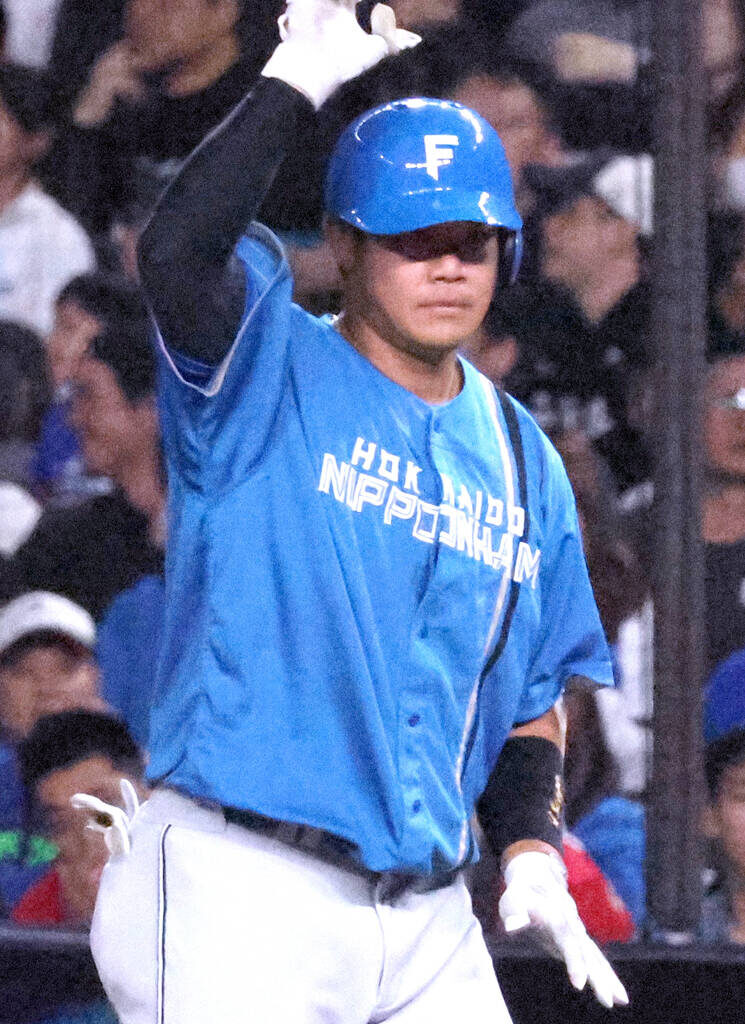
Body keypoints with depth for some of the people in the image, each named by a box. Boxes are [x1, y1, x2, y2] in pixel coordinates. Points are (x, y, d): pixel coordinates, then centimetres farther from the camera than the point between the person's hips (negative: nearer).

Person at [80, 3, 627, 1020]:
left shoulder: (522, 463, 16)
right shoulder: (265, 377, 0)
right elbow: (175, 251, -23)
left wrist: (531, 849, 4)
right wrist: (295, 82, -20)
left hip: (427, 923, 6)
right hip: (239, 890, -6)